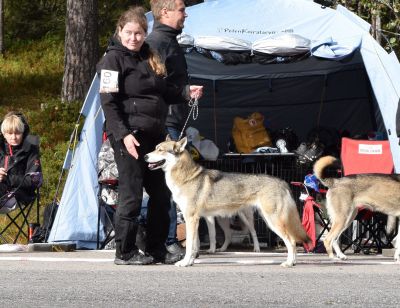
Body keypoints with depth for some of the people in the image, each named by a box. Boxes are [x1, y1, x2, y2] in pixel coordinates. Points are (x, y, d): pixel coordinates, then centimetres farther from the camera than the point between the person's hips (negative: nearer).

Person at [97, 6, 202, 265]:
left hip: (154, 135, 8)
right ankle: (125, 252, 2)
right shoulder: (114, 59, -5)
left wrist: (185, 92, 5)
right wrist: (123, 134, -20)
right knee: (131, 194, -6)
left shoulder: (150, 58, 17)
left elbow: (163, 93, 23)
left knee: (161, 193, 9)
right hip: (129, 135, -8)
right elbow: (109, 102, -12)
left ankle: (157, 249, 18)